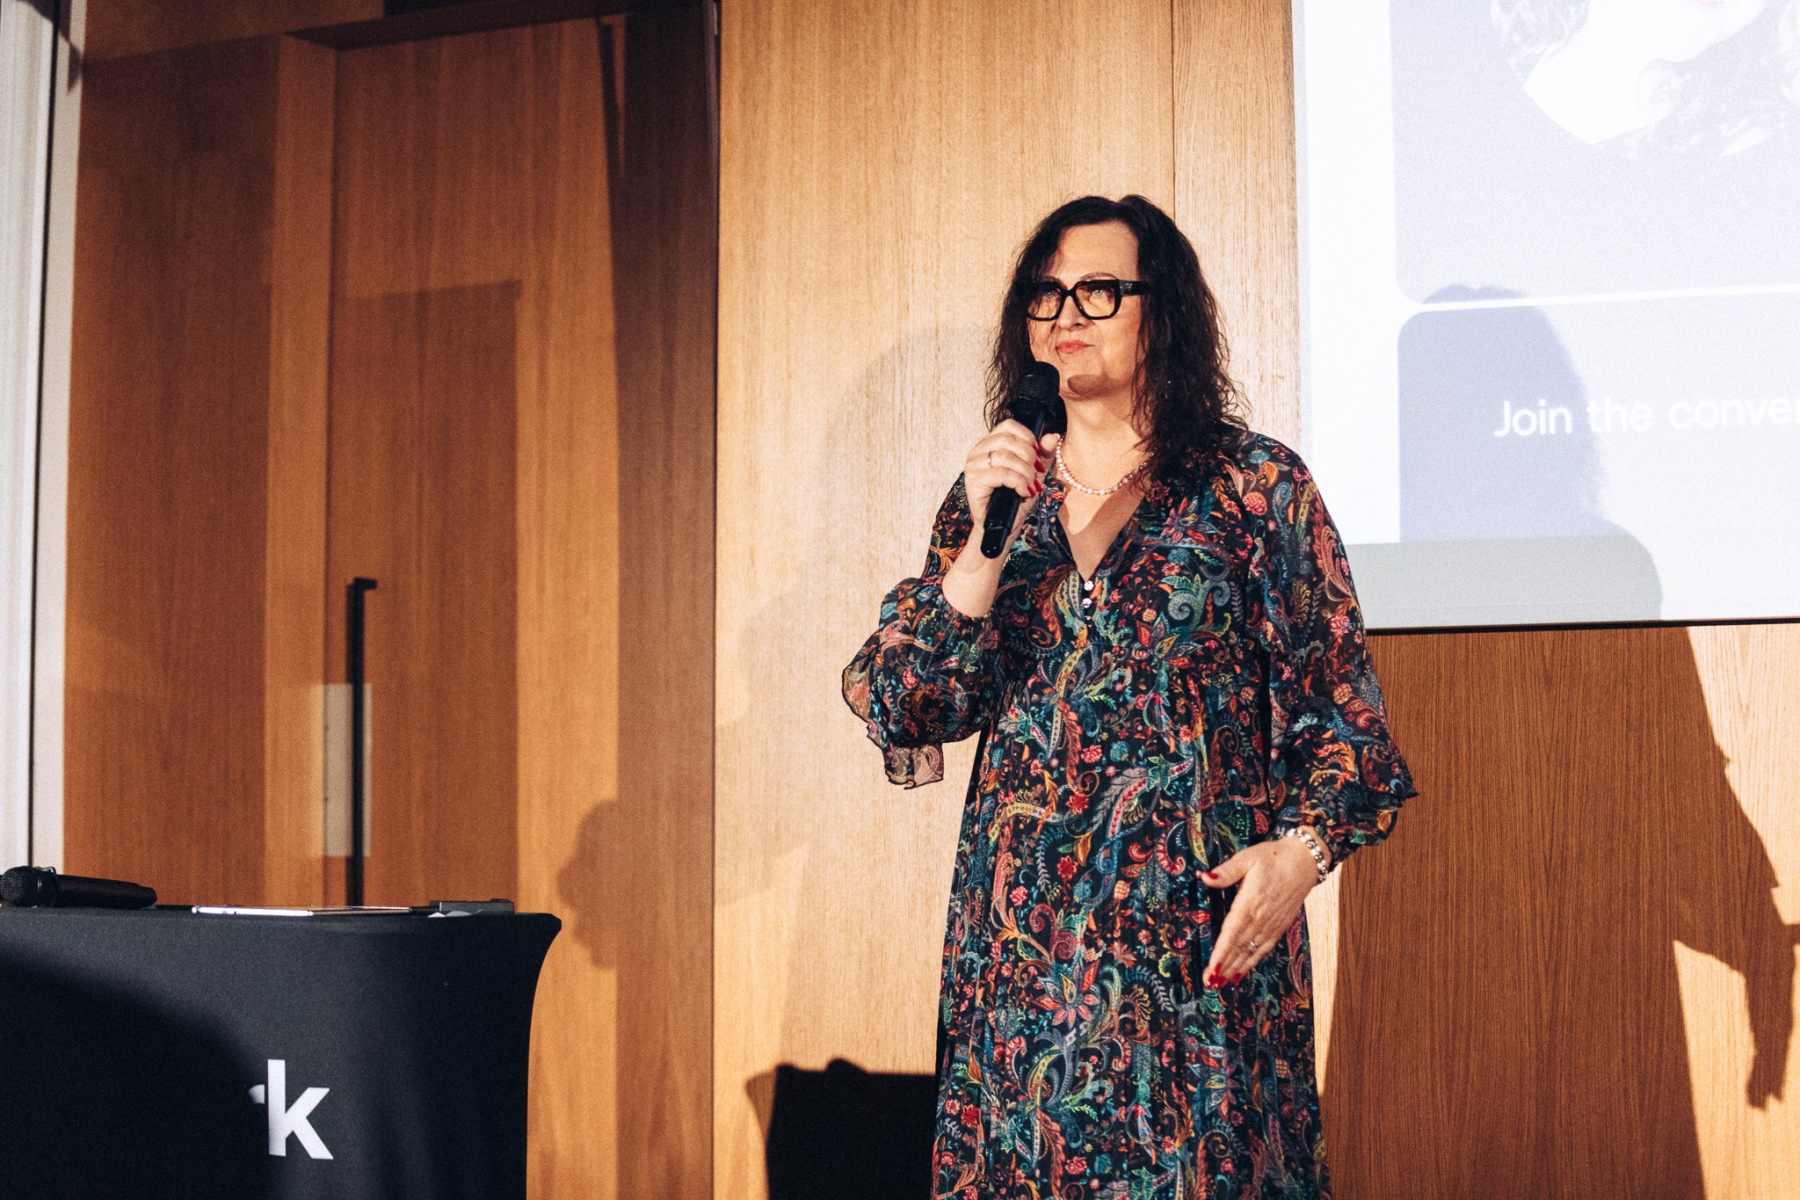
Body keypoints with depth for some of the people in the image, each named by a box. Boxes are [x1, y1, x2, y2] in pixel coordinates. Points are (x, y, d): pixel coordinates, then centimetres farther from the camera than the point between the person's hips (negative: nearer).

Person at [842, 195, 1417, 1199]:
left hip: (1201, 923, -3)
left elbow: (1338, 699, 1)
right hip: (1022, 925, 3)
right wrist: (988, 542, -10)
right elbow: (911, 709, 1)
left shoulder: (1257, 485, 1)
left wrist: (1303, 844, -15)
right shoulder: (993, 491, 10)